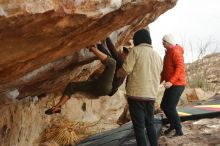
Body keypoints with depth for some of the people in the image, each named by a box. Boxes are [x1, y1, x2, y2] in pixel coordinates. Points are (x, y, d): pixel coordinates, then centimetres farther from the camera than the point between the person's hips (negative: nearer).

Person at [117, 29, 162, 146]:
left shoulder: (136, 50, -6)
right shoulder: (157, 56, 15)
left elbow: (126, 70, -14)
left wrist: (118, 73, 6)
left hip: (136, 94, -6)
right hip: (151, 95, 6)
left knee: (139, 126, 0)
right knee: (150, 124, 20)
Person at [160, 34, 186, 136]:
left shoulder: (176, 52, -13)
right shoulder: (168, 53, 17)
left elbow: (180, 68, -24)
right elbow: (165, 69, 22)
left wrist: (171, 81, -32)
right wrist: (160, 81, 13)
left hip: (177, 85, -10)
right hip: (171, 85, 10)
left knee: (170, 108, -11)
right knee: (163, 106, 14)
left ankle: (179, 131, -1)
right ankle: (173, 125, 31)